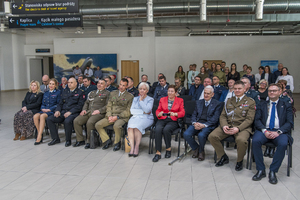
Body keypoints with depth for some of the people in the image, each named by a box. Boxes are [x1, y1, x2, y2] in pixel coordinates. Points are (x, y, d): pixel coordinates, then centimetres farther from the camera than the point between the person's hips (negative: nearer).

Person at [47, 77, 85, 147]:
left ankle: (68, 140, -15)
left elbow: (79, 105, -5)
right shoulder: (65, 92, 22)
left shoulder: (80, 93, 5)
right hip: (62, 112, 6)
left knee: (67, 121, -37)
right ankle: (55, 138, -2)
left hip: (73, 113, -6)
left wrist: (70, 112, -17)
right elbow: (60, 103, 21)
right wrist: (57, 110, -1)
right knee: (49, 119, -14)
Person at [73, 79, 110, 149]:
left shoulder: (107, 93, 7)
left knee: (90, 122, -33)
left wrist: (99, 110, -15)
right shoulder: (92, 93, 27)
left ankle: (89, 141, -15)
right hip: (88, 111, 6)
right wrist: (84, 109, 8)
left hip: (98, 113, -6)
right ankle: (80, 140, -1)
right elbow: (86, 103, 28)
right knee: (76, 121, -14)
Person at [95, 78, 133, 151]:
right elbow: (109, 106, 13)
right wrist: (109, 116, -6)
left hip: (122, 117, -5)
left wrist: (117, 117, -15)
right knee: (98, 125, -14)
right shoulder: (113, 93, 16)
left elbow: (128, 111, -5)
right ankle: (107, 141, 3)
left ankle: (117, 143, -9)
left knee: (116, 126, -36)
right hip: (111, 116, 5)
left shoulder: (130, 96, 1)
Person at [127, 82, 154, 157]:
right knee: (130, 126, -31)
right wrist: (143, 112, -5)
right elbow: (132, 110, 6)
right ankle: (132, 147, -30)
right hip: (135, 117, 3)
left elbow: (147, 110, -10)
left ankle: (137, 147, -23)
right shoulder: (135, 98, 21)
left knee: (137, 126, -34)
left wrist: (141, 100, -2)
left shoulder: (150, 99, 10)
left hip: (146, 118, -3)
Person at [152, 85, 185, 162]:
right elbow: (158, 110, 17)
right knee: (158, 129, -32)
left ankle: (168, 149, -12)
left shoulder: (180, 100, 14)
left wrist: (175, 114, -17)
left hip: (173, 120, -2)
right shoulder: (162, 99, 20)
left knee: (166, 129, -35)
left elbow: (182, 112, 4)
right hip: (162, 119, 2)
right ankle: (158, 153, -29)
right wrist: (159, 114, -8)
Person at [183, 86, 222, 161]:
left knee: (201, 135, -35)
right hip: (197, 123, 4)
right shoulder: (198, 102, 21)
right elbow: (194, 114, 14)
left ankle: (201, 151, -2)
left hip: (208, 125, -4)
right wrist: (194, 123, -9)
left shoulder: (217, 104, 5)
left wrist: (204, 125, -18)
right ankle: (196, 148, 6)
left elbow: (215, 118, -5)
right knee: (186, 134, -24)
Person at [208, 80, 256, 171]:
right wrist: (224, 125, -8)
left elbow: (249, 119, -4)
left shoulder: (250, 102, 5)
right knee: (212, 136, -20)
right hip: (227, 125, 4)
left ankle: (239, 161, -6)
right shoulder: (229, 101, 20)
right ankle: (223, 157, 3)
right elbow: (223, 115, 14)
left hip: (242, 127, -4)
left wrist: (238, 128, -19)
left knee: (241, 140, -37)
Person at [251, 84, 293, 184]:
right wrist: (264, 131, -12)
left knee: (283, 144, -34)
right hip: (264, 130, 1)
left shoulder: (286, 106, 17)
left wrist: (278, 132, -14)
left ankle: (273, 171, -17)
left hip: (280, 132, -1)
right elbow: (257, 120, 8)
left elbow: (290, 122, 5)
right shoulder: (262, 105, 20)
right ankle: (261, 170, -16)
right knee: (255, 141, -31)